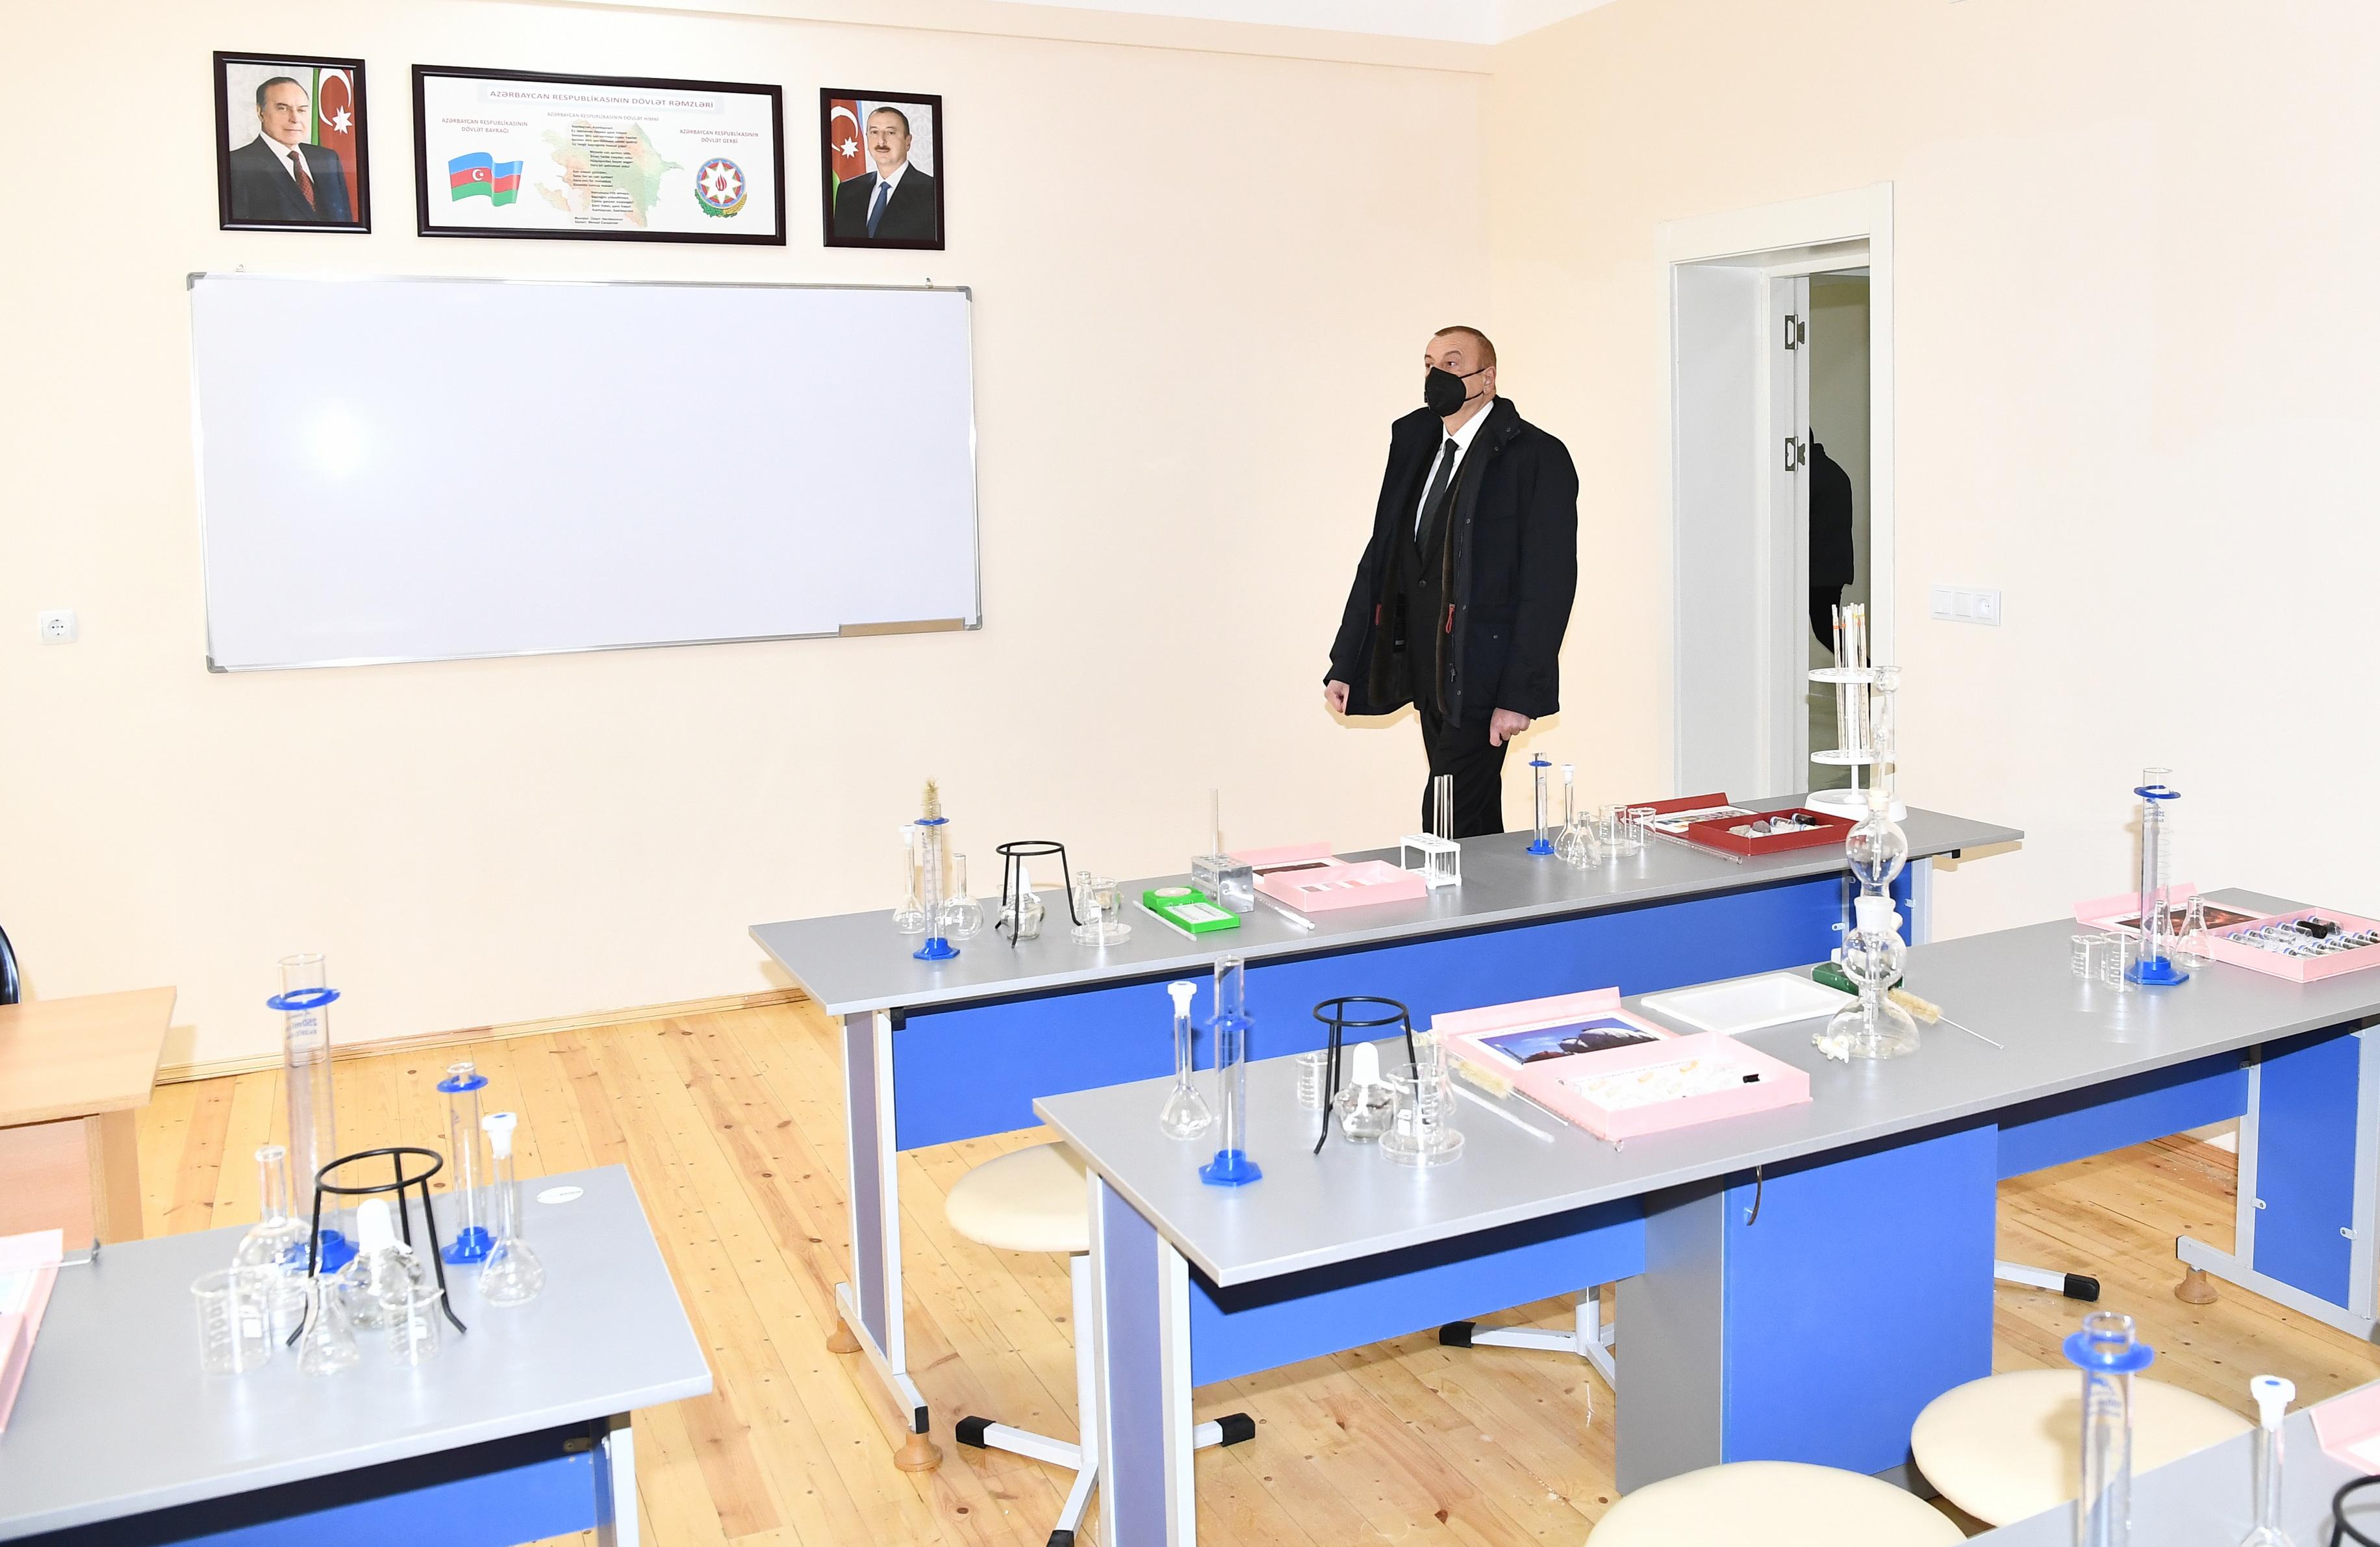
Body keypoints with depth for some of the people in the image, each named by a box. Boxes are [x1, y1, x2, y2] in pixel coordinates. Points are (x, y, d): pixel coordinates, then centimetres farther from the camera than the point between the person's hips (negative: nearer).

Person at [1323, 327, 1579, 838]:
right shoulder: (1414, 444, 13)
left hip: (1480, 675, -7)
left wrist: (1521, 694, -18)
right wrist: (1346, 665, 8)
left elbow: (1549, 582, -12)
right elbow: (1381, 557, 13)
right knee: (1476, 820, 15)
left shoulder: (1536, 456, -7)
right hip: (1426, 671, 7)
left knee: (1448, 820, -11)